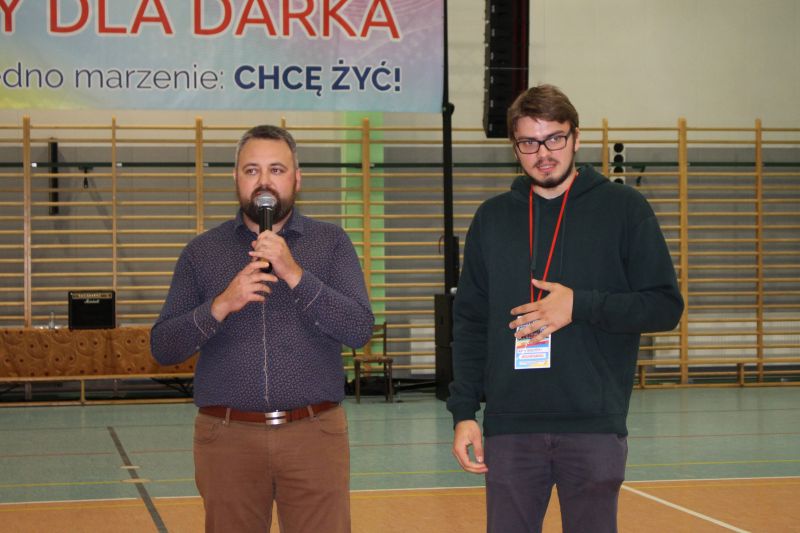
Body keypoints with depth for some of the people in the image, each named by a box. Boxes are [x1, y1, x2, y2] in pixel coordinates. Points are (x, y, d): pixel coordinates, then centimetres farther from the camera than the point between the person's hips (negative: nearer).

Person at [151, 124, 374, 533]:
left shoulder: (331, 243, 5)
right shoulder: (202, 252, 7)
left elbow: (359, 330, -7)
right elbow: (162, 348, 2)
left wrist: (294, 274, -16)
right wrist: (221, 305, -14)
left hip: (314, 436, -1)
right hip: (228, 438, 1)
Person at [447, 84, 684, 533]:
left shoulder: (624, 208, 1)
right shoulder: (492, 218, 10)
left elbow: (666, 306, -2)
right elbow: (470, 323, 12)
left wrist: (580, 305, -14)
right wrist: (464, 412, 3)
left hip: (595, 426, -2)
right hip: (510, 427, 2)